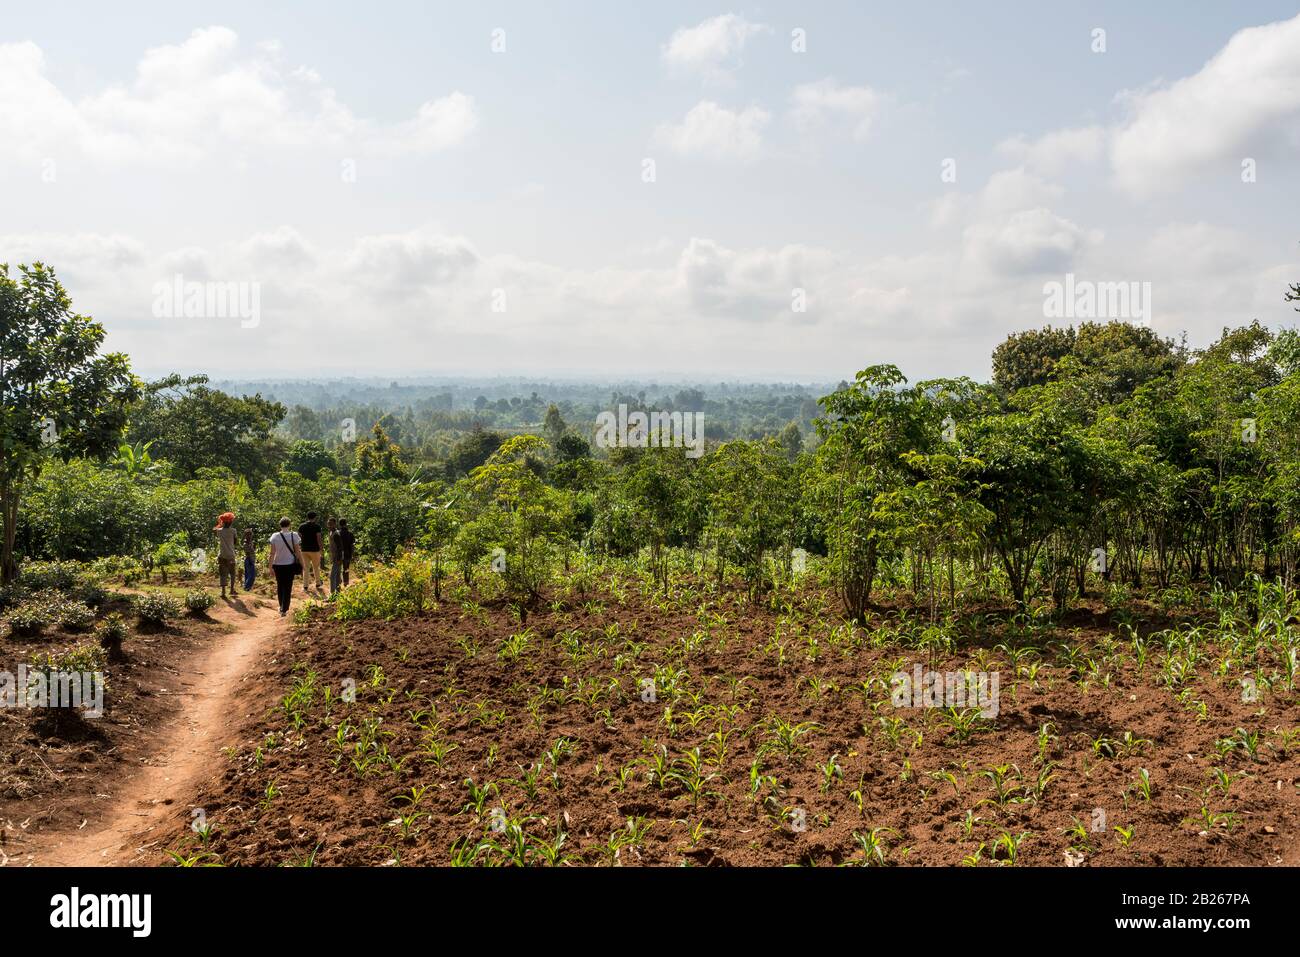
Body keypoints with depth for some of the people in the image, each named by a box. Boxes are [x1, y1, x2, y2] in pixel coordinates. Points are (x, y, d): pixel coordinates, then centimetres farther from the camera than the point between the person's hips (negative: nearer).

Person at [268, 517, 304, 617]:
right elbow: (298, 552, -6)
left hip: (278, 565, 2)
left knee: (280, 586, 18)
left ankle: (281, 607, 31)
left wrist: (270, 567, 2)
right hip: (290, 564, -2)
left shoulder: (275, 537, -4)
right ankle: (284, 610, 1)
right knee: (288, 587, 5)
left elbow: (272, 553, -4)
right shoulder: (294, 535, -7)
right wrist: (302, 564, 2)